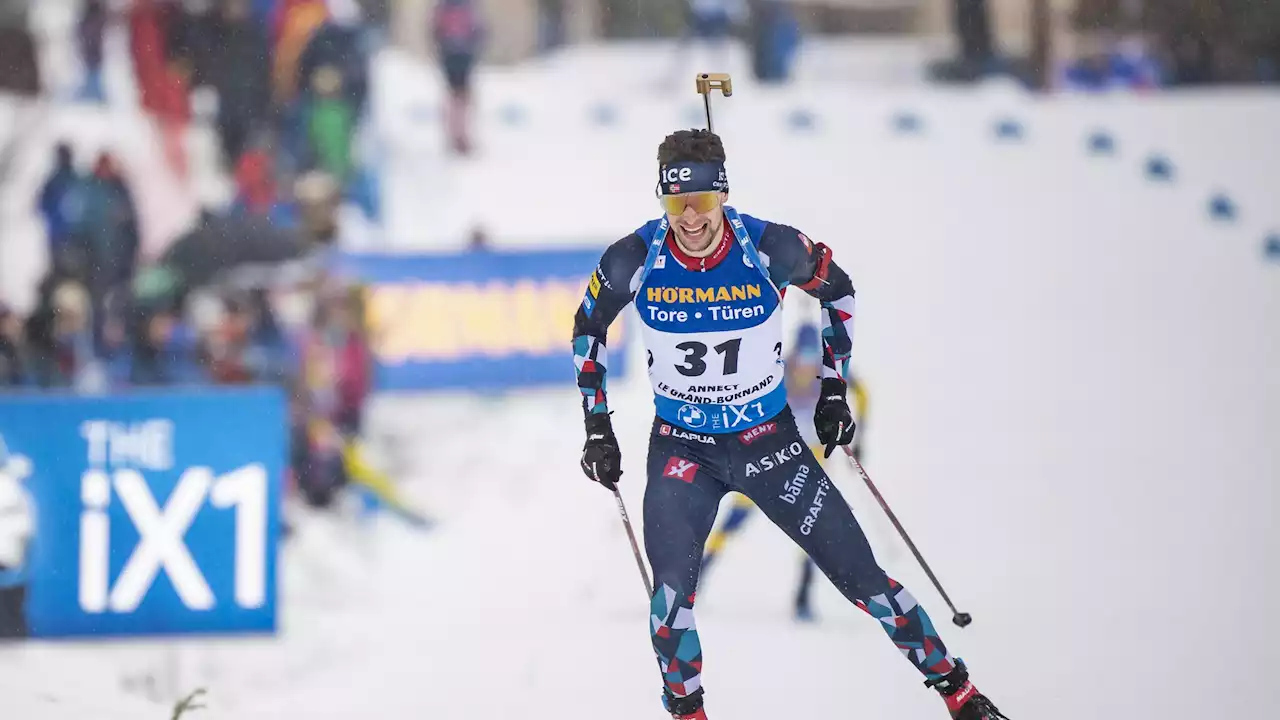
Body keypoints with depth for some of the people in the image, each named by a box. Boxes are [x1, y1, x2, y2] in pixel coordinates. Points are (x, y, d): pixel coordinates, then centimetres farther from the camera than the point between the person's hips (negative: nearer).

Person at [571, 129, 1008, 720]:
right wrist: (596, 426, 2)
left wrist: (833, 389, 4)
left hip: (769, 440, 0)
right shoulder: (635, 260, -17)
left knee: (859, 574, 1)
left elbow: (837, 291, 2)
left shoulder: (769, 249, -20)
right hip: (682, 449, 0)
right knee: (672, 589, -17)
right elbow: (588, 326, 3)